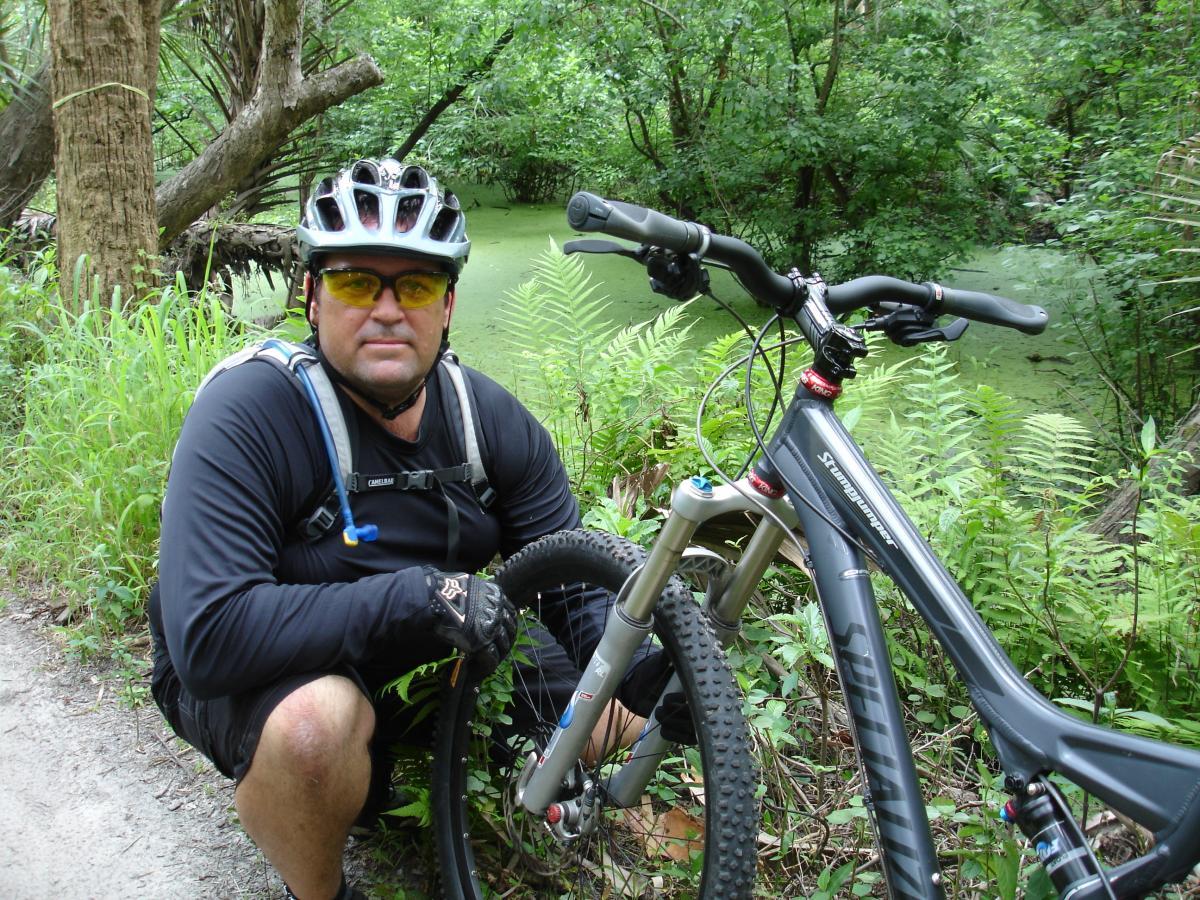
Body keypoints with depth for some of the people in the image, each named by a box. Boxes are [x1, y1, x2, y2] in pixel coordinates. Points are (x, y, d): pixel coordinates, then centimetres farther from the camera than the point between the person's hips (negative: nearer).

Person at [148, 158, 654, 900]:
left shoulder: (490, 417, -8)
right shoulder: (246, 414, -25)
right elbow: (207, 639, -34)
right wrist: (417, 595, -36)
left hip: (429, 667, 5)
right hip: (260, 679, -5)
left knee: (619, 715, -6)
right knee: (317, 719, -38)